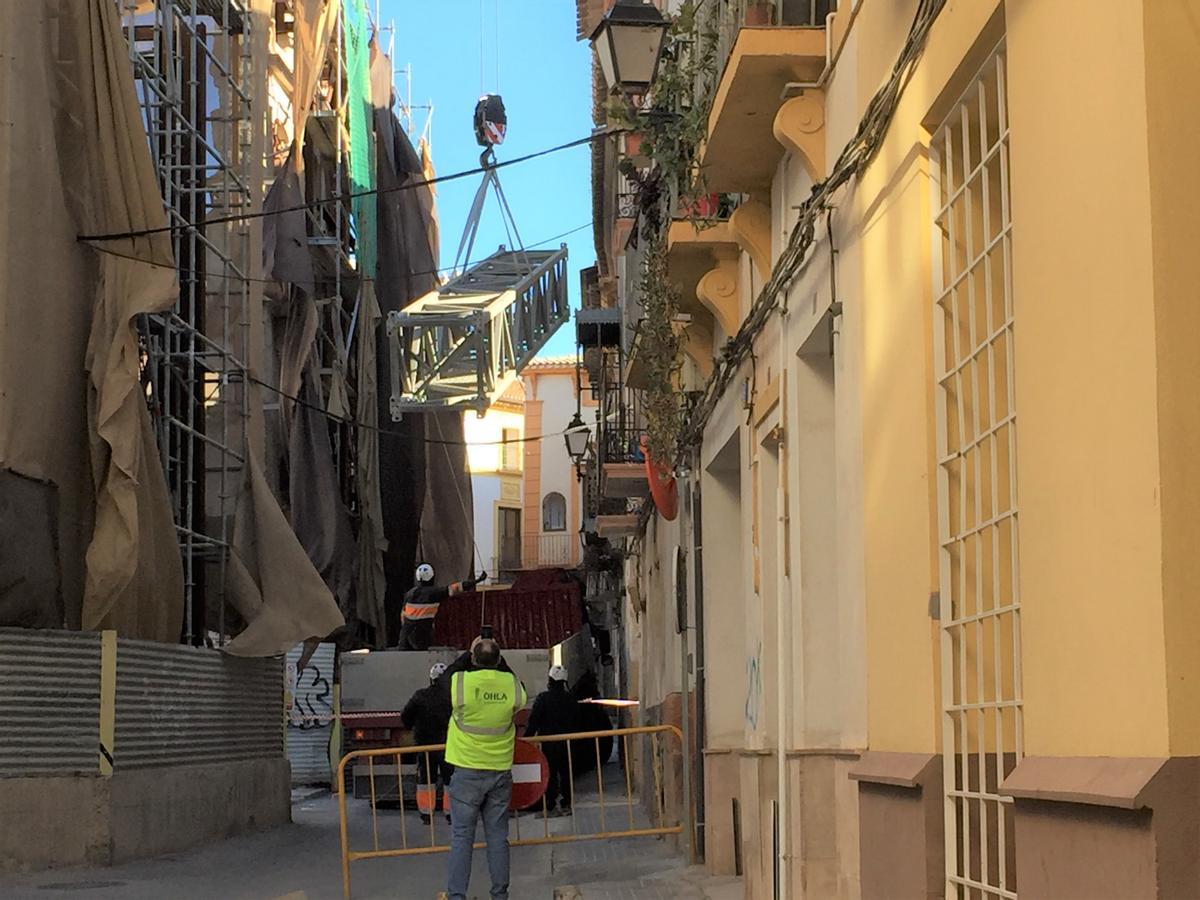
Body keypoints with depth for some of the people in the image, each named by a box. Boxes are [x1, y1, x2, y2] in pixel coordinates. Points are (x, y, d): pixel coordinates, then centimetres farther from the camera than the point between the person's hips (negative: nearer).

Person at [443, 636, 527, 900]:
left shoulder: (459, 681, -14)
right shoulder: (512, 684, -6)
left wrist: (468, 656, 15)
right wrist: (498, 659, 18)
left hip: (467, 772, -2)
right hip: (501, 771, 3)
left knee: (461, 838, 1)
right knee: (498, 837, 10)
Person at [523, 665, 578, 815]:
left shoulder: (543, 698, -12)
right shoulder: (570, 699, 3)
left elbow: (533, 722, -15)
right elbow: (576, 723, 11)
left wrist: (526, 738, -10)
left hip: (548, 743, -4)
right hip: (567, 743, 4)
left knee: (550, 774, 1)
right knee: (566, 773, 12)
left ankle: (551, 807, 1)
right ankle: (566, 805, 16)